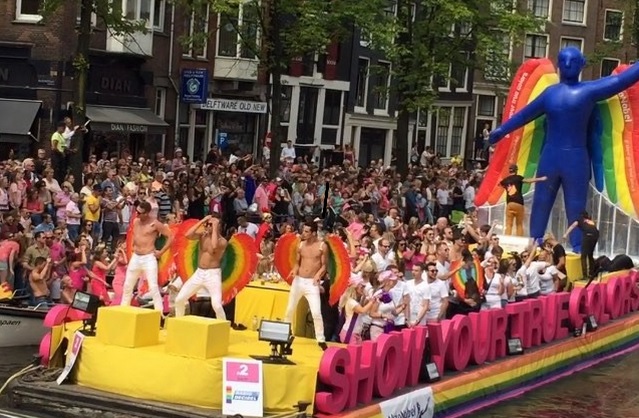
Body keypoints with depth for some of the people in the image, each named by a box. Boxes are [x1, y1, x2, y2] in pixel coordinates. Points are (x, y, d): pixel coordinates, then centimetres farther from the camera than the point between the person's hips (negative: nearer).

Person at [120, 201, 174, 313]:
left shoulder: (155, 224, -12)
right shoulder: (136, 222, 7)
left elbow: (170, 237, -11)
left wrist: (161, 252, -11)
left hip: (149, 258, -7)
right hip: (135, 257, 7)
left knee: (153, 287, -12)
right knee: (127, 286, 12)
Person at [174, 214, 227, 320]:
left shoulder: (222, 241, -10)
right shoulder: (203, 235, 4)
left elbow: (214, 246, -33)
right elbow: (188, 235, -13)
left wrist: (215, 228, -24)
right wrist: (201, 222, -12)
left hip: (213, 274, -5)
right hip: (199, 273, 5)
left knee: (216, 305, -20)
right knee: (179, 299, 6)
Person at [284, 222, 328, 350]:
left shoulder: (322, 246, -5)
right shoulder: (301, 245, 5)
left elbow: (324, 265, -2)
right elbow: (297, 262, 13)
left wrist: (318, 275, -20)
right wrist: (294, 270, -8)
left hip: (312, 283, -4)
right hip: (298, 280, 4)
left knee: (316, 312, -13)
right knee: (290, 309, 12)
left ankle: (321, 339, -1)